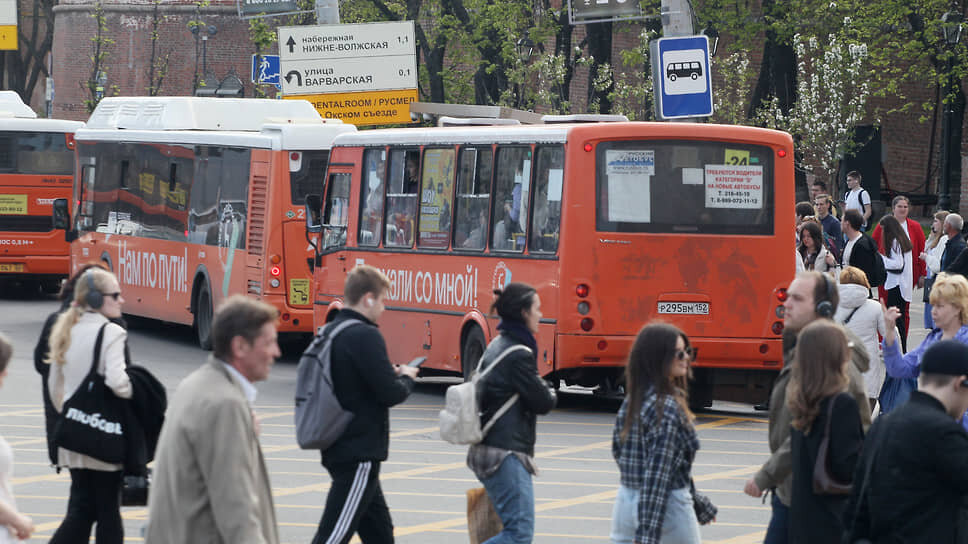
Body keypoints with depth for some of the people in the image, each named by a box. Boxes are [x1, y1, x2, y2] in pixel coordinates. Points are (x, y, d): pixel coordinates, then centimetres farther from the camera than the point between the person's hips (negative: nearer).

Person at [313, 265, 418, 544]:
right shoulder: (366, 336, -18)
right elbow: (391, 393, -19)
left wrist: (390, 373, 13)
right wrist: (407, 377, 2)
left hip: (339, 449, 10)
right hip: (360, 454, -10)